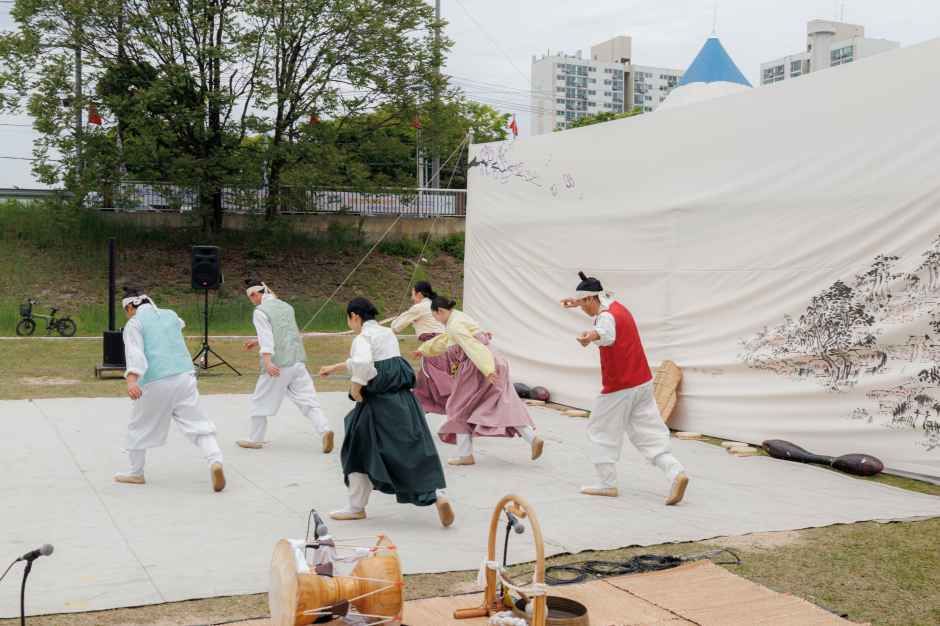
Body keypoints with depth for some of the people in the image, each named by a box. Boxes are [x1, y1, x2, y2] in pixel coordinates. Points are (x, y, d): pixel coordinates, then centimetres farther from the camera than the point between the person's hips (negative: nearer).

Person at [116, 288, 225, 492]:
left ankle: (136, 473, 29)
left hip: (155, 383, -3)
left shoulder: (134, 324, 3)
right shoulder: (170, 314, 19)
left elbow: (135, 352, -15)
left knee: (139, 427, 17)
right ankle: (215, 460, -25)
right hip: (184, 376, 4)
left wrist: (132, 379, -28)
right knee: (198, 423, -1)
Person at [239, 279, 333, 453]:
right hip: (298, 361, 6)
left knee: (261, 401, 12)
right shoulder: (286, 306, 16)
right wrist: (258, 342, 34)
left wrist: (267, 362, -24)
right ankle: (324, 430, -18)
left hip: (278, 365, -5)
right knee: (307, 399, 2)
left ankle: (255, 439, 22)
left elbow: (266, 336, -16)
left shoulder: (260, 311, -5)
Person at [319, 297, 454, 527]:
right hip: (403, 399, 7)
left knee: (360, 453, 11)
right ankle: (438, 496, -12)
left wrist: (356, 386, -14)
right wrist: (334, 368, 40)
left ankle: (356, 508, 21)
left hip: (380, 403, -7)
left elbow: (363, 364, -31)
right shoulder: (387, 333, 17)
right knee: (415, 450, 5)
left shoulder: (363, 338, -9)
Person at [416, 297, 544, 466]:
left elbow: (471, 345, -27)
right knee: (506, 406, 3)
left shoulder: (455, 326, -13)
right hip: (494, 364, 9)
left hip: (476, 370, -9)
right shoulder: (459, 318, 18)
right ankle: (532, 438, -11)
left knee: (460, 409, 8)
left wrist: (487, 370, -36)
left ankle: (465, 454, 10)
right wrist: (424, 349, 47)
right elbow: (443, 340, 35)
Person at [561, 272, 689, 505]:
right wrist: (579, 301, 44)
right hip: (642, 382, 9)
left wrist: (591, 336, -66)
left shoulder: (606, 316, -19)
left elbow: (607, 334, -46)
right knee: (650, 434, 7)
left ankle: (608, 483, 11)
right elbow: (602, 300, 37)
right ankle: (676, 472, -9)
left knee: (601, 432, 8)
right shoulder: (616, 305, 10)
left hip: (620, 388, -9)